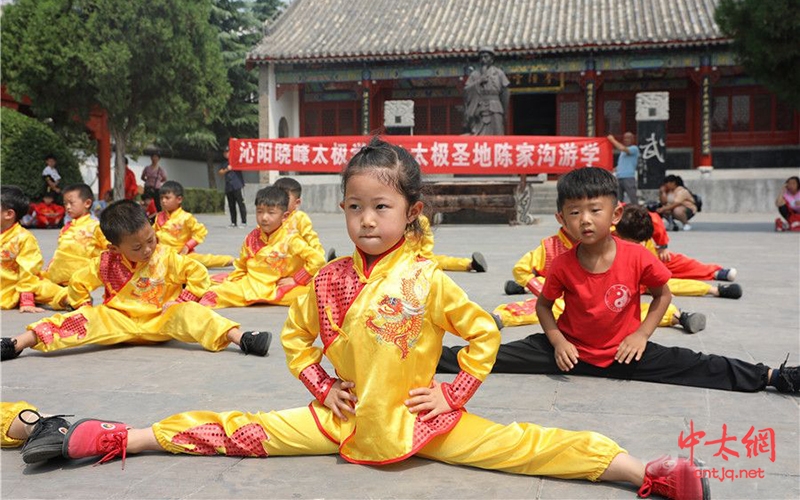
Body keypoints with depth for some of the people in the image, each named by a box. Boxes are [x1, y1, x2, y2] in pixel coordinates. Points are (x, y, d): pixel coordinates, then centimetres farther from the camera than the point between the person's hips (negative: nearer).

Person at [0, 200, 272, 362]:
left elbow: (199, 274, -7)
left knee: (189, 314, -30)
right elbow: (78, 284, 10)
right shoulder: (106, 262, -1)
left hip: (162, 321, -1)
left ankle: (242, 339, -47)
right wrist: (87, 312, 6)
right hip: (119, 322, 2)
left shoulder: (167, 258, -6)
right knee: (85, 321, -23)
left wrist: (181, 302, -10)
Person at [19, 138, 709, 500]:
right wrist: (322, 387, 3)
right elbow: (296, 337, 14)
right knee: (242, 430, 1)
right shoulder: (330, 280, 0)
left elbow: (484, 334, -3)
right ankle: (124, 438, 6)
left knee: (521, 444, -19)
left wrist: (453, 395, -6)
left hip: (420, 421, -3)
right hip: (343, 419, 4)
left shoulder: (426, 280, -11)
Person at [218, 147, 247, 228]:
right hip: (228, 187, 5)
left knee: (241, 203, -10)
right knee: (231, 205, 7)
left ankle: (244, 222, -10)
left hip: (237, 186, -5)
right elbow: (220, 172, 9)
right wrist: (227, 169, -7)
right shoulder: (224, 163, 19)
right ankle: (233, 222, 13)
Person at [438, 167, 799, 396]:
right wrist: (557, 341, -13)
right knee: (504, 355, -10)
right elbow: (543, 305, 2)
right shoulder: (563, 266, -14)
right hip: (572, 350, 1)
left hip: (623, 351, 0)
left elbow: (663, 294, 1)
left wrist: (641, 334, -8)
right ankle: (438, 359, -4)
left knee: (695, 367, -10)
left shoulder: (637, 258, -16)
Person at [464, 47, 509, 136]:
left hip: (494, 110, -1)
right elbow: (466, 90, 3)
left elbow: (505, 94, 8)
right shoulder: (475, 74, 13)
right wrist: (478, 82, -8)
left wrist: (504, 112, 3)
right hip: (479, 111, 1)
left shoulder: (498, 73, 11)